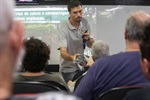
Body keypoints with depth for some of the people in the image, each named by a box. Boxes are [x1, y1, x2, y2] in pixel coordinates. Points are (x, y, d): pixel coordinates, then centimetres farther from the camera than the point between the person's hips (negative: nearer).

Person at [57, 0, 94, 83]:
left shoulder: (85, 22, -4)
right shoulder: (63, 28, -20)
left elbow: (91, 45, 1)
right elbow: (63, 52, -28)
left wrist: (88, 39, -21)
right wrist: (72, 57, -49)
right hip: (69, 69, -4)